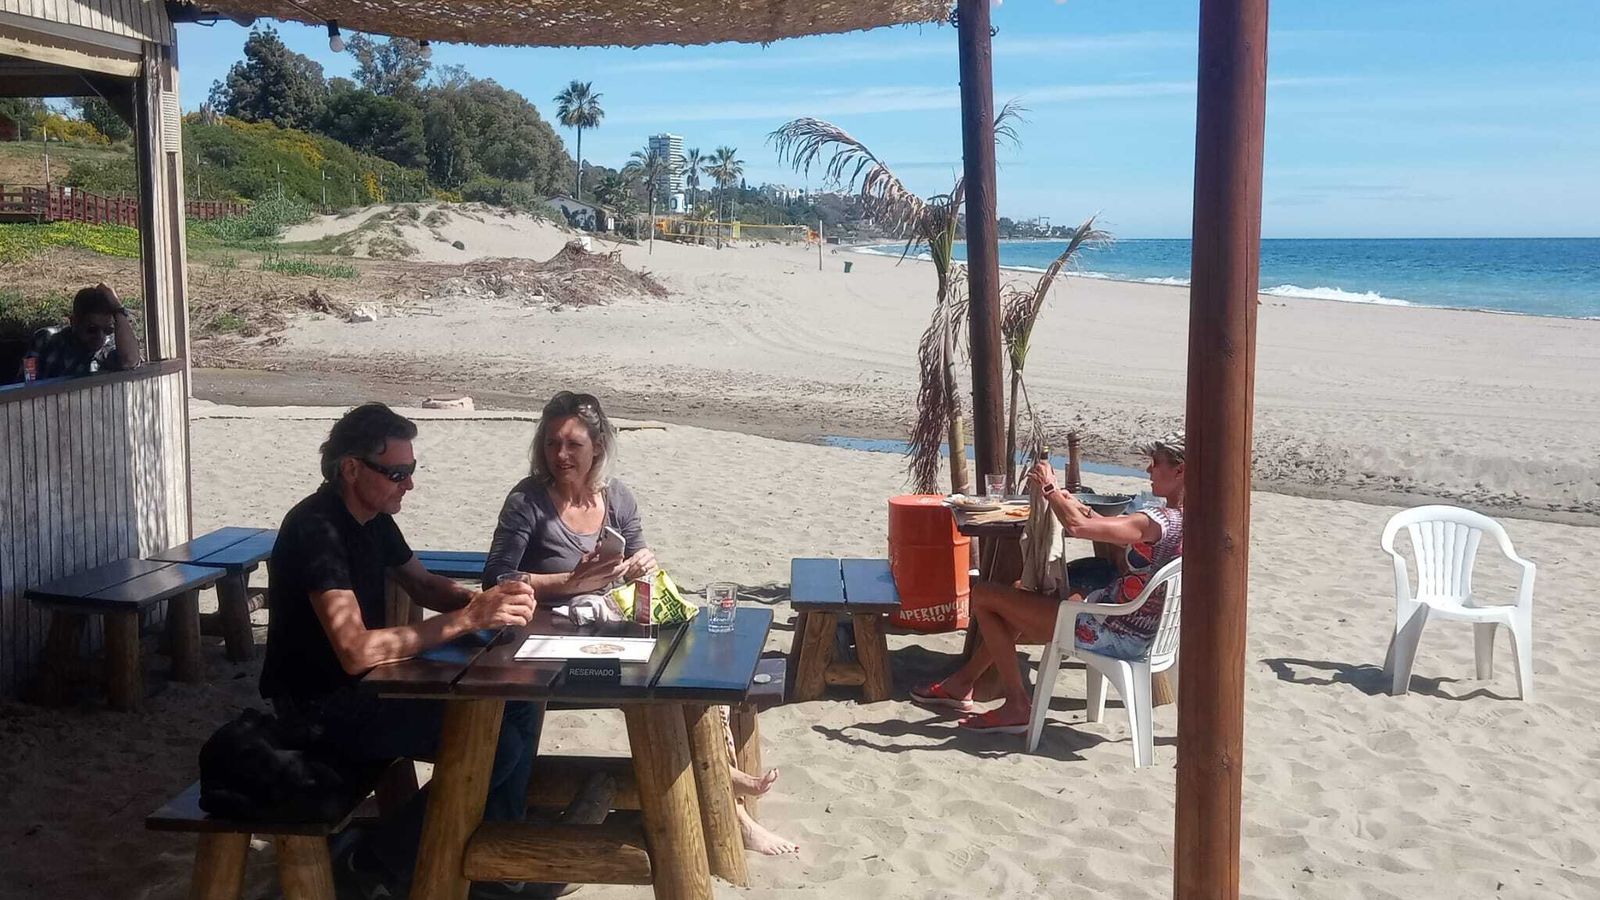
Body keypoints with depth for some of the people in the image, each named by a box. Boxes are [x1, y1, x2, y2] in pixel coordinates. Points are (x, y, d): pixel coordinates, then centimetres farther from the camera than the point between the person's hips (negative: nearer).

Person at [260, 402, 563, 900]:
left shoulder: (372, 516, 4)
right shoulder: (316, 529, -25)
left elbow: (424, 584, 15)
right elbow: (356, 652, -33)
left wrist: (486, 600, -7)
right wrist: (468, 619, -33)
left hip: (369, 682, 9)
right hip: (323, 704, -9)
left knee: (519, 705, 1)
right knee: (496, 747, -20)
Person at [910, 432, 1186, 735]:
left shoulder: (1157, 521, -25)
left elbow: (1077, 526, -33)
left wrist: (1049, 488, -15)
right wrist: (1076, 505, 9)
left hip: (1112, 635, -10)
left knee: (983, 594, -4)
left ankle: (1017, 706, 3)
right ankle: (962, 682, 36)